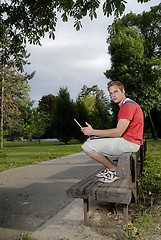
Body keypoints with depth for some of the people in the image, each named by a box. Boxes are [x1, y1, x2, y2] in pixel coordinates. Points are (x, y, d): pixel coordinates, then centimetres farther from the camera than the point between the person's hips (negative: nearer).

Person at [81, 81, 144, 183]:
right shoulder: (125, 105, 19)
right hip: (126, 141, 11)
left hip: (128, 143, -11)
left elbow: (118, 132, -21)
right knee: (91, 140, 19)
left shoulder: (129, 105, -15)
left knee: (87, 147, -14)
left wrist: (93, 132, -15)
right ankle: (109, 169, 14)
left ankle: (114, 169, -2)